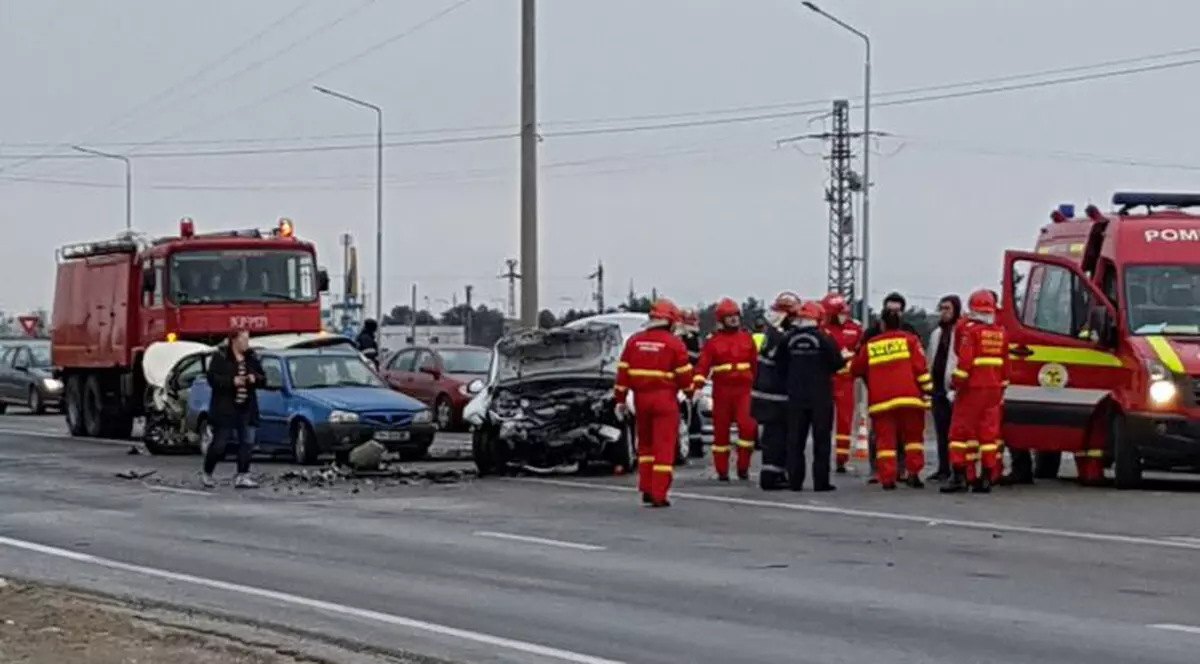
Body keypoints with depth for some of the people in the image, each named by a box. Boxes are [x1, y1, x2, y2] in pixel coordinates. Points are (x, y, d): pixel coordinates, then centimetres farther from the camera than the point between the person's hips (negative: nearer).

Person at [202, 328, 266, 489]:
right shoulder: (220, 358, -4)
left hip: (247, 408, 5)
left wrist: (256, 379, -7)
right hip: (225, 408, -5)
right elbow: (212, 378, -12)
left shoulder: (252, 358, 12)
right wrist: (232, 381, -21)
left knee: (247, 443, -3)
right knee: (219, 443, -1)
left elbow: (263, 379, 15)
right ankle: (207, 474, 16)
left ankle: (242, 476, 0)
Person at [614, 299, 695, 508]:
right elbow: (684, 373, -3)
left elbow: (623, 371, 5)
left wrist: (620, 400, 9)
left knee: (645, 444, 19)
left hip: (641, 398, 4)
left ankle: (646, 489, 17)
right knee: (664, 447, -2)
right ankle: (659, 496, -5)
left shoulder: (634, 341, 6)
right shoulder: (674, 344, -7)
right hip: (665, 399, -4)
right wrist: (690, 394, 15)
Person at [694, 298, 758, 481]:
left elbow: (755, 363, 17)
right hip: (722, 391, -1)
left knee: (747, 426, -15)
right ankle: (722, 471, 14)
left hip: (743, 390, 1)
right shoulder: (713, 342, 1)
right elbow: (703, 364, -9)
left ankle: (743, 466, -2)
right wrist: (698, 382, -26)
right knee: (721, 430, 5)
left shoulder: (747, 339, 11)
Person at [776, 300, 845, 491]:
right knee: (821, 439, 1)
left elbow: (780, 367, 5)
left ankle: (794, 481, 5)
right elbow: (837, 364, -8)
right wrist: (844, 358, 14)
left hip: (796, 396, 3)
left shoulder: (788, 339, 0)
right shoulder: (824, 339, -11)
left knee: (795, 440, 8)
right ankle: (821, 481, -2)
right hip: (820, 397, -3)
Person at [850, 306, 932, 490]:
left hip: (880, 399, 1)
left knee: (885, 439, 4)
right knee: (913, 436, 13)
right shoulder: (909, 339, 6)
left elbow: (856, 369, 20)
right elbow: (920, 367, -3)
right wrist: (927, 391, 0)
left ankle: (887, 478, -3)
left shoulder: (870, 345, 11)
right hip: (908, 397, -1)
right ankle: (913, 473, 3)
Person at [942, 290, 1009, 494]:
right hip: (993, 389, 6)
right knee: (989, 431, 7)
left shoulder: (971, 331, -10)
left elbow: (965, 361, -16)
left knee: (961, 430, -1)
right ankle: (987, 477, 5)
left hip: (973, 387, -5)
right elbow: (1005, 364, 13)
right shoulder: (1001, 333, 8)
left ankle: (960, 475, -7)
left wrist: (956, 383, -8)